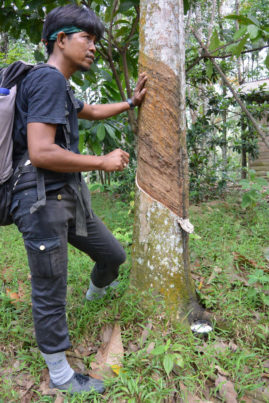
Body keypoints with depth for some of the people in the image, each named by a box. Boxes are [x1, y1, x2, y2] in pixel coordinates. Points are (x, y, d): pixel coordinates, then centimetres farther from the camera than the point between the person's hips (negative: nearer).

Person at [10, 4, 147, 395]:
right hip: (43, 202, -10)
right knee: (50, 296, 5)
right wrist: (103, 162, -15)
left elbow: (92, 111, 37)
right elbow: (40, 153, -25)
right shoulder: (48, 79, -14)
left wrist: (131, 102, 34)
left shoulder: (60, 87, 17)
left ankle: (96, 291, 54)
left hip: (69, 199, 10)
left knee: (113, 254, 22)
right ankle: (60, 375, 25)